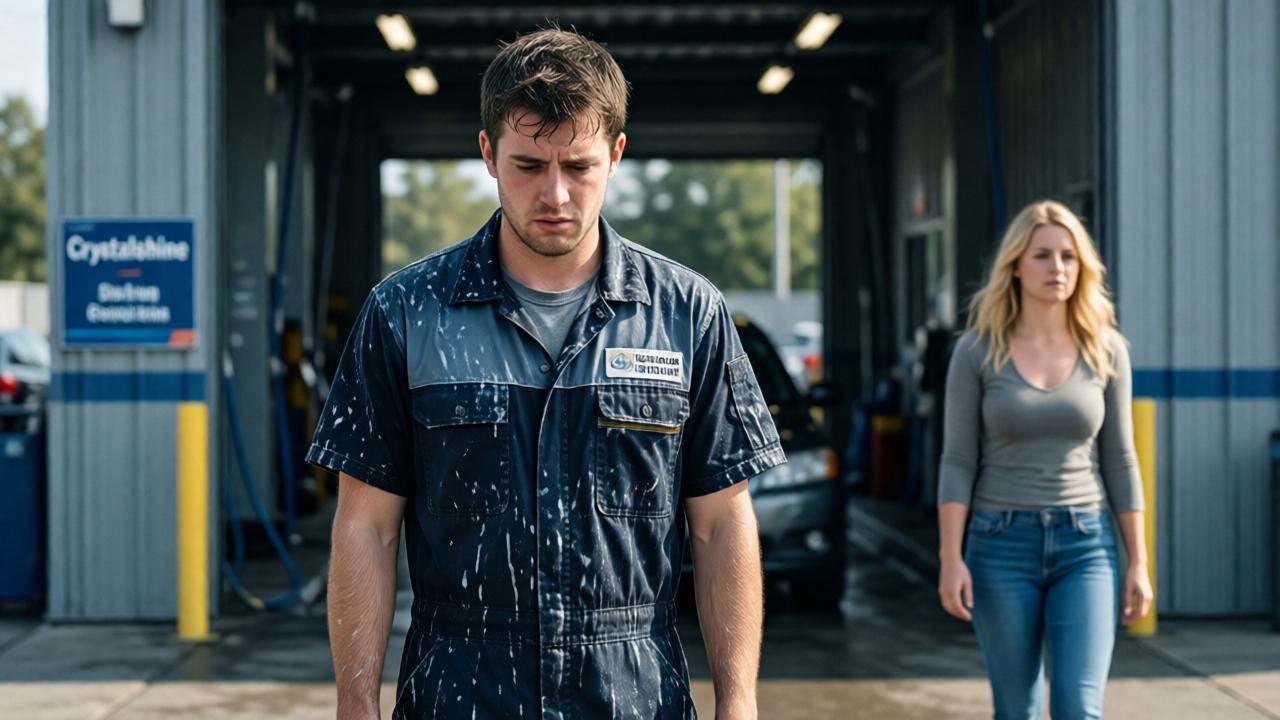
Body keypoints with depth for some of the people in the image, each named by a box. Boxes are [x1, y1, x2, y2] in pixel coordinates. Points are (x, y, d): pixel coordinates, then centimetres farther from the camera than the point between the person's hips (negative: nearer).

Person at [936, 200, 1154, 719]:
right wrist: (950, 559, -11)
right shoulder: (978, 351, -2)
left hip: (1086, 545, 1)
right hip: (1003, 544, -1)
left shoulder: (1105, 350, 3)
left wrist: (1138, 563, 5)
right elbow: (958, 462, -3)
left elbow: (1118, 460, 7)